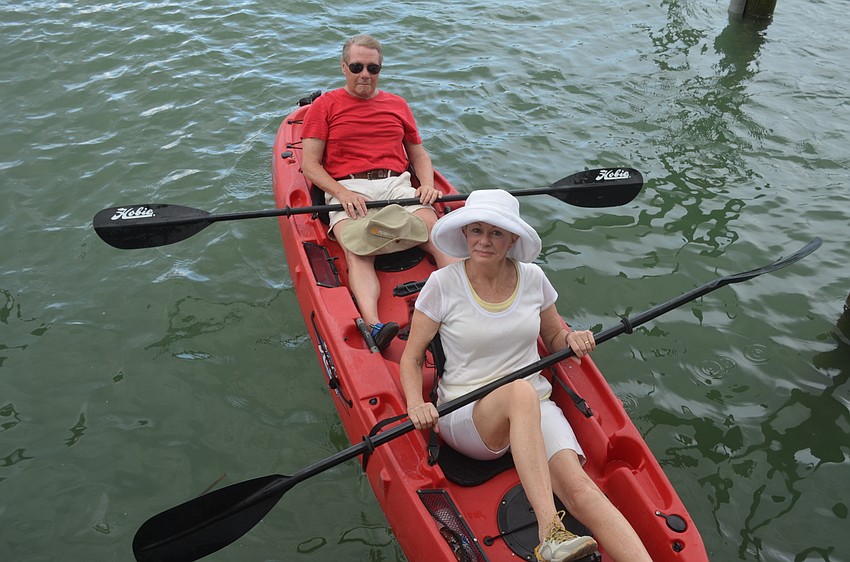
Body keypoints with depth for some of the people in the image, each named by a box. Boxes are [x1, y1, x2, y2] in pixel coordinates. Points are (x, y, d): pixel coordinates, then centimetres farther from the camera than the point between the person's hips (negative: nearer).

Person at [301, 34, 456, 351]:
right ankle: (373, 326, -52)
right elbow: (310, 165, 6)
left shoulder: (397, 105, 25)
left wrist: (428, 184, 4)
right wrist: (343, 193, -12)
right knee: (358, 252, -32)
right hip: (347, 191, -3)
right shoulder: (325, 106, 14)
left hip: (398, 186, 3)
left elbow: (419, 154, 28)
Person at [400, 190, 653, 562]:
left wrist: (571, 339, -6)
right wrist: (416, 405, -19)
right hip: (465, 416, -3)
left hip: (535, 407, 3)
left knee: (578, 488, -25)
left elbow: (553, 338, 18)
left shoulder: (532, 278, 3)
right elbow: (412, 356, -1)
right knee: (520, 391, -38)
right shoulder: (443, 284, -5)